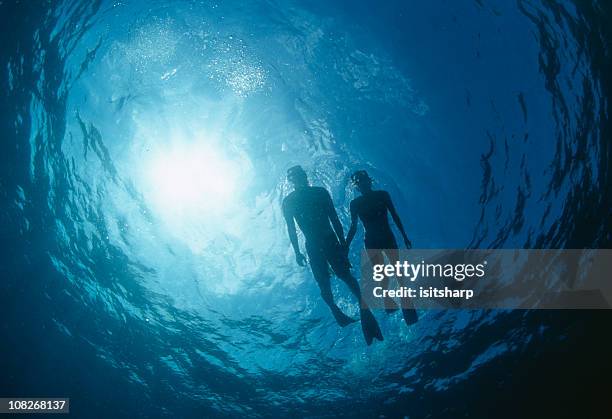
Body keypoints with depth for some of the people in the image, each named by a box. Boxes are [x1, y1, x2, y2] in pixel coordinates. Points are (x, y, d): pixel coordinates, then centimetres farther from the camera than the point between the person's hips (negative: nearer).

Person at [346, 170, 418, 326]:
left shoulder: (382, 195, 2)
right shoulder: (355, 203, 3)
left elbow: (395, 216, 6)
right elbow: (353, 227, 7)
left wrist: (404, 236, 5)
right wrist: (345, 246, 3)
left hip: (388, 238, 0)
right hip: (371, 242, 1)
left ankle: (407, 307, -1)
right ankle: (389, 304, 17)